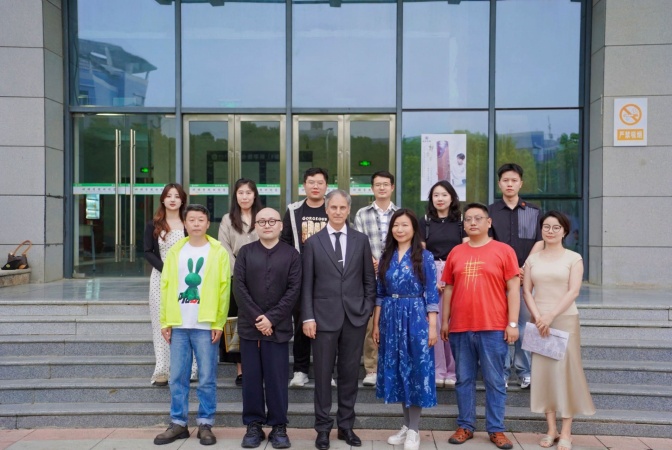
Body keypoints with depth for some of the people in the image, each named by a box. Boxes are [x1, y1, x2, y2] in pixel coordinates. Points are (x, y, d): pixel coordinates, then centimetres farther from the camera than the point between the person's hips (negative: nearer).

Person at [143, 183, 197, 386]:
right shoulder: (153, 225, 7)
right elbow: (148, 252, 3)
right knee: (161, 323, 1)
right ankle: (163, 370, 5)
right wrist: (165, 269, -11)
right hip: (161, 277, 1)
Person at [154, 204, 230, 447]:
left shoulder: (218, 252, 0)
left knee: (207, 378, 4)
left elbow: (224, 288, -3)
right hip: (178, 325, 3)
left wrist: (219, 323, -8)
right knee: (177, 378, 8)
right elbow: (166, 286, 8)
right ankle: (178, 423, 20)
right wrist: (165, 321, 3)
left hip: (206, 325, -3)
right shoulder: (175, 251, 9)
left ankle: (205, 424, 15)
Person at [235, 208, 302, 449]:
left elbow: (294, 290, -4)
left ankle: (279, 427, 14)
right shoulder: (245, 252, 7)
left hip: (278, 327, -1)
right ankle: (253, 425, 17)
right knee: (251, 378, 6)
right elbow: (239, 287, -1)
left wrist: (271, 318, -12)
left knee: (277, 379, 3)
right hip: (249, 326, 2)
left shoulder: (291, 254, 3)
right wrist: (256, 318, -10)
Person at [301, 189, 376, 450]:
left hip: (355, 316, 1)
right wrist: (308, 317, -6)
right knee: (323, 373, 5)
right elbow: (307, 284, 1)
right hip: (324, 316, -1)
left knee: (350, 373, 9)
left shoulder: (361, 240, 7)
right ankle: (323, 427, 18)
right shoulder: (313, 242, 3)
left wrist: (368, 310, 1)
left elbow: (369, 280, 9)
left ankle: (346, 426, 23)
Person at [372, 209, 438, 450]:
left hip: (416, 319, -4)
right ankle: (406, 425, 24)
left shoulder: (424, 257, -3)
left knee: (416, 370, 1)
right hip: (391, 319, 4)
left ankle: (414, 430, 13)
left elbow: (431, 294, -6)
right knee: (396, 370, 10)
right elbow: (380, 293, 10)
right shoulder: (386, 257, 8)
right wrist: (376, 324, 7)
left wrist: (432, 326, -10)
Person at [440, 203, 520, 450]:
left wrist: (512, 323, -6)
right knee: (464, 380, 11)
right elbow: (448, 289, 12)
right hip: (460, 328, 3)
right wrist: (444, 321, 9)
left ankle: (496, 429, 18)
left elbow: (513, 288, -1)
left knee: (495, 381, 6)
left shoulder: (504, 250, 0)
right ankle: (465, 426, 22)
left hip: (493, 328, -3)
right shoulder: (456, 252, 9)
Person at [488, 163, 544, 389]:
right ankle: (501, 371, 9)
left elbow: (539, 242, 4)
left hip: (526, 275, 1)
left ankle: (524, 371, 12)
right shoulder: (491, 211, 8)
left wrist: (525, 269, -9)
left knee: (525, 323, 3)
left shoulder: (534, 211, 10)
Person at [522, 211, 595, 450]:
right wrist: (538, 316, -9)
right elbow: (526, 291, 5)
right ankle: (551, 429, 13)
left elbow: (573, 291, -8)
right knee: (542, 370, 3)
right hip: (539, 321, 3)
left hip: (565, 319, -3)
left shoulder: (573, 258, 1)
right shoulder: (533, 259, 9)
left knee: (565, 370, -2)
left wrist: (551, 316, -16)